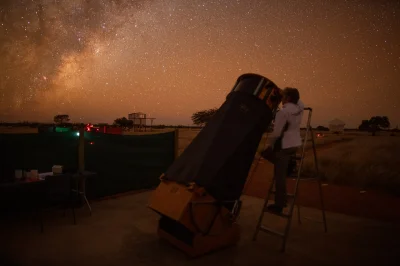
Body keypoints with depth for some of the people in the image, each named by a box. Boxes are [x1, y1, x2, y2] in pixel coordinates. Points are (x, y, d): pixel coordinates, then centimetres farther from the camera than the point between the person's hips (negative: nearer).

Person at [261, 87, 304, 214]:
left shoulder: (283, 112, -18)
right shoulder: (300, 108, 3)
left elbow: (276, 133, -19)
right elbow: (297, 100, 27)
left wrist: (269, 145, -5)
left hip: (284, 146, -8)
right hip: (295, 144, 8)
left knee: (279, 175, 0)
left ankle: (279, 205, 7)